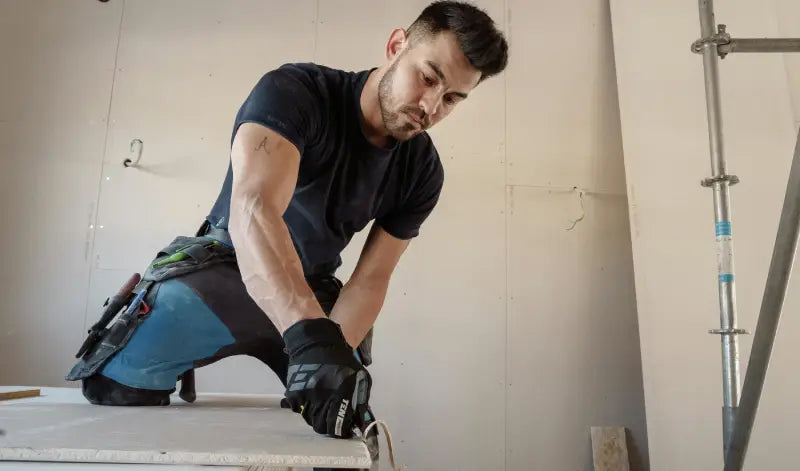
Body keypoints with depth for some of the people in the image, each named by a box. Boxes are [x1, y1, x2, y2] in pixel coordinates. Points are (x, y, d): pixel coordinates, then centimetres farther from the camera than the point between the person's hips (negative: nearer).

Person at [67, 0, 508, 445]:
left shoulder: (422, 172, -10)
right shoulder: (293, 92, -25)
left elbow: (370, 279, -7)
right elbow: (252, 209, -41)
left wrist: (336, 351, -23)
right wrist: (312, 337, -54)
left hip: (312, 291, 4)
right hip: (222, 265, -3)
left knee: (348, 414, 3)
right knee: (116, 387, -18)